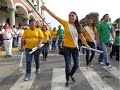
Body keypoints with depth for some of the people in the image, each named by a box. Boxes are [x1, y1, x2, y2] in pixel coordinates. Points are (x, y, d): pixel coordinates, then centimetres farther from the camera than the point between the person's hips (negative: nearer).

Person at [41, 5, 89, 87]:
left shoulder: (77, 26, 4)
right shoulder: (65, 23, -5)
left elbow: (81, 36, 15)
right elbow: (55, 16, -12)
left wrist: (86, 44, 17)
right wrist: (46, 9, -17)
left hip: (75, 48, 4)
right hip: (67, 47, -3)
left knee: (77, 65, 8)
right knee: (68, 65, 3)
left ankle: (71, 75, 39)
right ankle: (67, 80, 26)